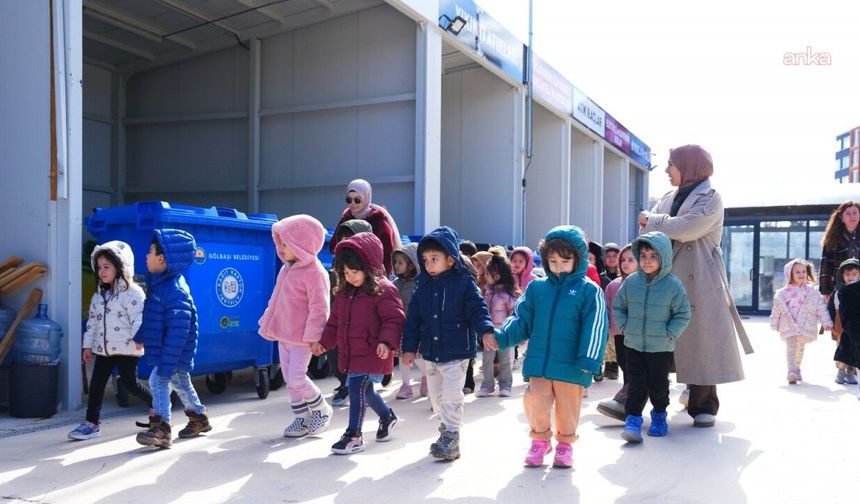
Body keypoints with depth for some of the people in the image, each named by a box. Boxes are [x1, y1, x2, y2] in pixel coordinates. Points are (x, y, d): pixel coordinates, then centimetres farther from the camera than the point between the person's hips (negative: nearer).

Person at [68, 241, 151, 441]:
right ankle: (92, 423, 7)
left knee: (130, 383, -1)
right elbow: (92, 321, 18)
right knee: (96, 384, 2)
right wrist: (88, 345, 16)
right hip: (104, 348, 7)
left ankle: (155, 405, 21)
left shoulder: (132, 292, -11)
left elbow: (139, 318, -18)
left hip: (126, 349, -7)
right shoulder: (99, 295, 13)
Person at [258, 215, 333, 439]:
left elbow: (318, 308, -20)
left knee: (296, 378, -11)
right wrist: (269, 324, 21)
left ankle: (321, 409, 12)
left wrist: (313, 337, -21)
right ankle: (302, 418, 24)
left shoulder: (314, 273, -19)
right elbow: (277, 299, 19)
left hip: (302, 339, -9)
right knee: (289, 379, 12)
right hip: (284, 335, 9)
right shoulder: (287, 268, 9)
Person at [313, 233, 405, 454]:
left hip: (372, 353, -8)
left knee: (357, 387, -11)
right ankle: (387, 417, 42)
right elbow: (335, 320, 18)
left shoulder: (383, 290, -13)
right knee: (364, 390, 17)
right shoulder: (344, 291, 10)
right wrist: (324, 342, 15)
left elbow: (394, 319, -16)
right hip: (350, 353, 8)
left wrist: (387, 342, -28)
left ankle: (354, 436, 2)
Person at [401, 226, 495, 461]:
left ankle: (451, 439, 5)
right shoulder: (423, 286, 4)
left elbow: (478, 309, -12)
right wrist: (410, 347, 4)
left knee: (451, 397, -6)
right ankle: (447, 428, 35)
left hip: (456, 353, -6)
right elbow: (413, 318, 6)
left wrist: (486, 331, -29)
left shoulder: (464, 282, -9)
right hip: (430, 353, 6)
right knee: (436, 397, 16)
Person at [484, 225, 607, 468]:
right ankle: (540, 440, 29)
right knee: (535, 403, 1)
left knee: (567, 408, 9)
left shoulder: (589, 291, -3)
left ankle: (565, 443, 36)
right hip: (539, 363, 2)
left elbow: (594, 328, -9)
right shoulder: (536, 288, 7)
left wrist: (589, 360, -19)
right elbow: (521, 321, 7)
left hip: (571, 366, -2)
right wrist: (500, 337, -9)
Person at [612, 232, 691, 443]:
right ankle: (632, 421, 4)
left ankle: (659, 414, 35)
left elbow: (683, 314, -4)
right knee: (637, 384, 1)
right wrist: (624, 327, -1)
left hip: (661, 347, -1)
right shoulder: (631, 281, -3)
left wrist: (669, 334, -10)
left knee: (658, 384, 12)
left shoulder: (673, 285, -10)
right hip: (633, 345, 1)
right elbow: (618, 307, 9)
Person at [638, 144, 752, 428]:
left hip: (699, 283, -5)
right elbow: (647, 228, 10)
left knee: (701, 343, -1)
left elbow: (686, 228, -17)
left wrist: (654, 221, -4)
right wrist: (668, 226, -9)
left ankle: (704, 407, 10)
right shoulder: (669, 198, 17)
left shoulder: (710, 198, -3)